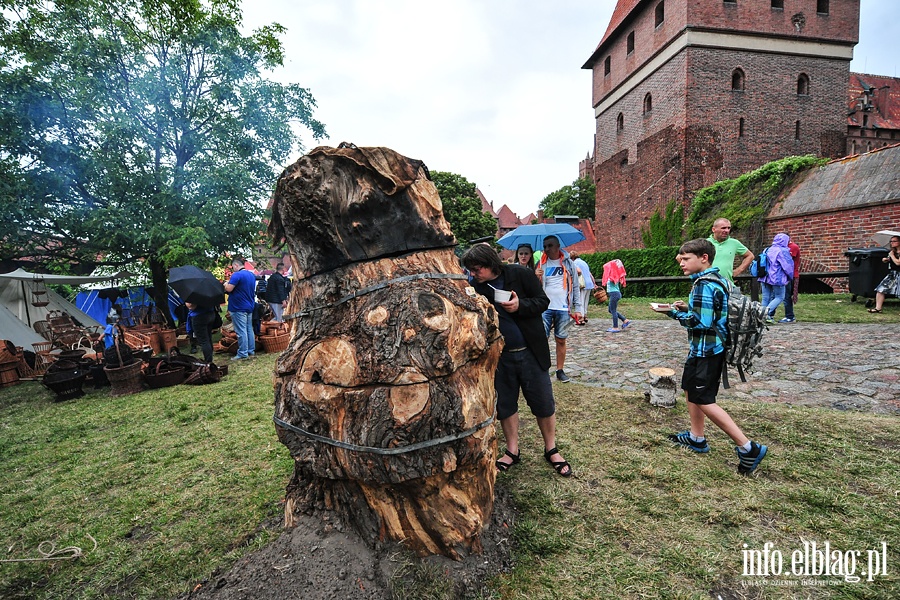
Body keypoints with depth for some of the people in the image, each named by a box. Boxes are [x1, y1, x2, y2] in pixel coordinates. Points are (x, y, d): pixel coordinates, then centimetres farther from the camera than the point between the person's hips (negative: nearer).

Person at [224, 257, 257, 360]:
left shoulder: (237, 275, -15)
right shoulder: (252, 275, 11)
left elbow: (229, 289, -21)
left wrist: (226, 284, 2)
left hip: (238, 308, -8)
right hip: (249, 307, 8)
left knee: (241, 331, -4)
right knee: (249, 329, 12)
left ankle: (243, 354, -1)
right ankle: (251, 351, 18)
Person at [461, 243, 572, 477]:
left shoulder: (520, 274, -10)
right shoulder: (475, 287, -2)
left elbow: (543, 300, -6)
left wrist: (520, 306, -23)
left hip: (531, 352, -2)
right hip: (500, 356, 3)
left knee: (543, 402, 8)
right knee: (505, 404, 14)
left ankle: (551, 449, 31)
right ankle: (512, 451, 34)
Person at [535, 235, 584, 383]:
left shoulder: (568, 263, 5)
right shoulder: (541, 263, 5)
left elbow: (575, 287, 7)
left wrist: (578, 308, 0)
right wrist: (536, 277, -17)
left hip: (563, 308, 1)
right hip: (545, 308, 0)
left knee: (561, 340, 9)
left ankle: (560, 370, 20)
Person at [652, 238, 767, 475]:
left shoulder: (703, 285, -21)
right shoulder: (718, 279, 10)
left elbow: (701, 322, -25)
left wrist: (673, 312, -17)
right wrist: (688, 308, 6)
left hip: (705, 350, -10)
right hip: (714, 347, 10)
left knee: (704, 401, -2)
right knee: (691, 389, 20)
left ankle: (748, 448, 4)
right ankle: (696, 438, 32)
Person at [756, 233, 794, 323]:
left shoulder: (766, 250, 11)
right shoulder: (782, 251, -9)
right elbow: (788, 266, -8)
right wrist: (790, 277, 6)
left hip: (764, 278, 6)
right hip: (777, 278, -6)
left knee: (765, 298, 9)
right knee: (780, 297, 5)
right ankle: (768, 310, -16)